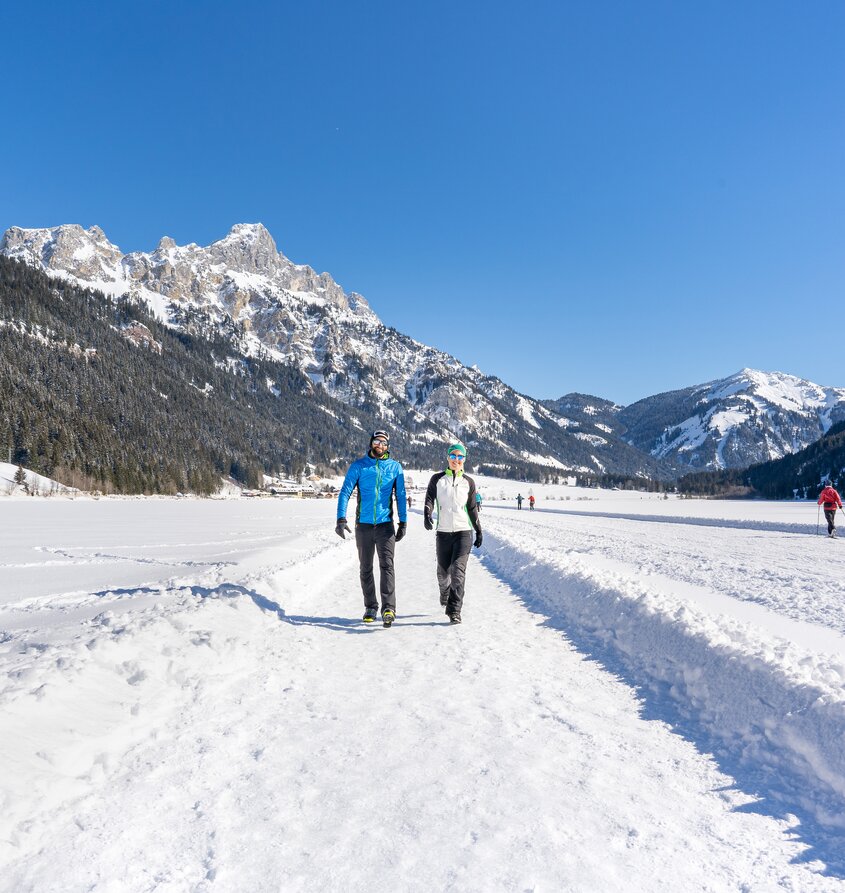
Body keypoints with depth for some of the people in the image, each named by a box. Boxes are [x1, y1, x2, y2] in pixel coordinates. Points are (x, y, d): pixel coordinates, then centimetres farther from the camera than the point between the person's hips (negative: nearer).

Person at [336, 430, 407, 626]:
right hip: (363, 524, 1)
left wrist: (403, 522, 4)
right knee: (366, 568, 9)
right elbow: (345, 492, -4)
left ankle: (388, 608, -14)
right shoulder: (358, 466, 1)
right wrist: (341, 518, -16)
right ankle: (370, 607, 20)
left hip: (385, 524, -1)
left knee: (387, 565, -12)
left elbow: (400, 496, 9)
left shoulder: (395, 467, 5)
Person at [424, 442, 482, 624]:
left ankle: (454, 611, -9)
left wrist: (479, 530, 17)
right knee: (443, 571, 9)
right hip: (443, 532, 1)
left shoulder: (468, 482, 9)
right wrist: (427, 515, -22)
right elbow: (429, 499, -3)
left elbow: (472, 508, 16)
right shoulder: (437, 479, 6)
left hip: (463, 531, -1)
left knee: (458, 570, -13)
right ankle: (445, 592, 42)